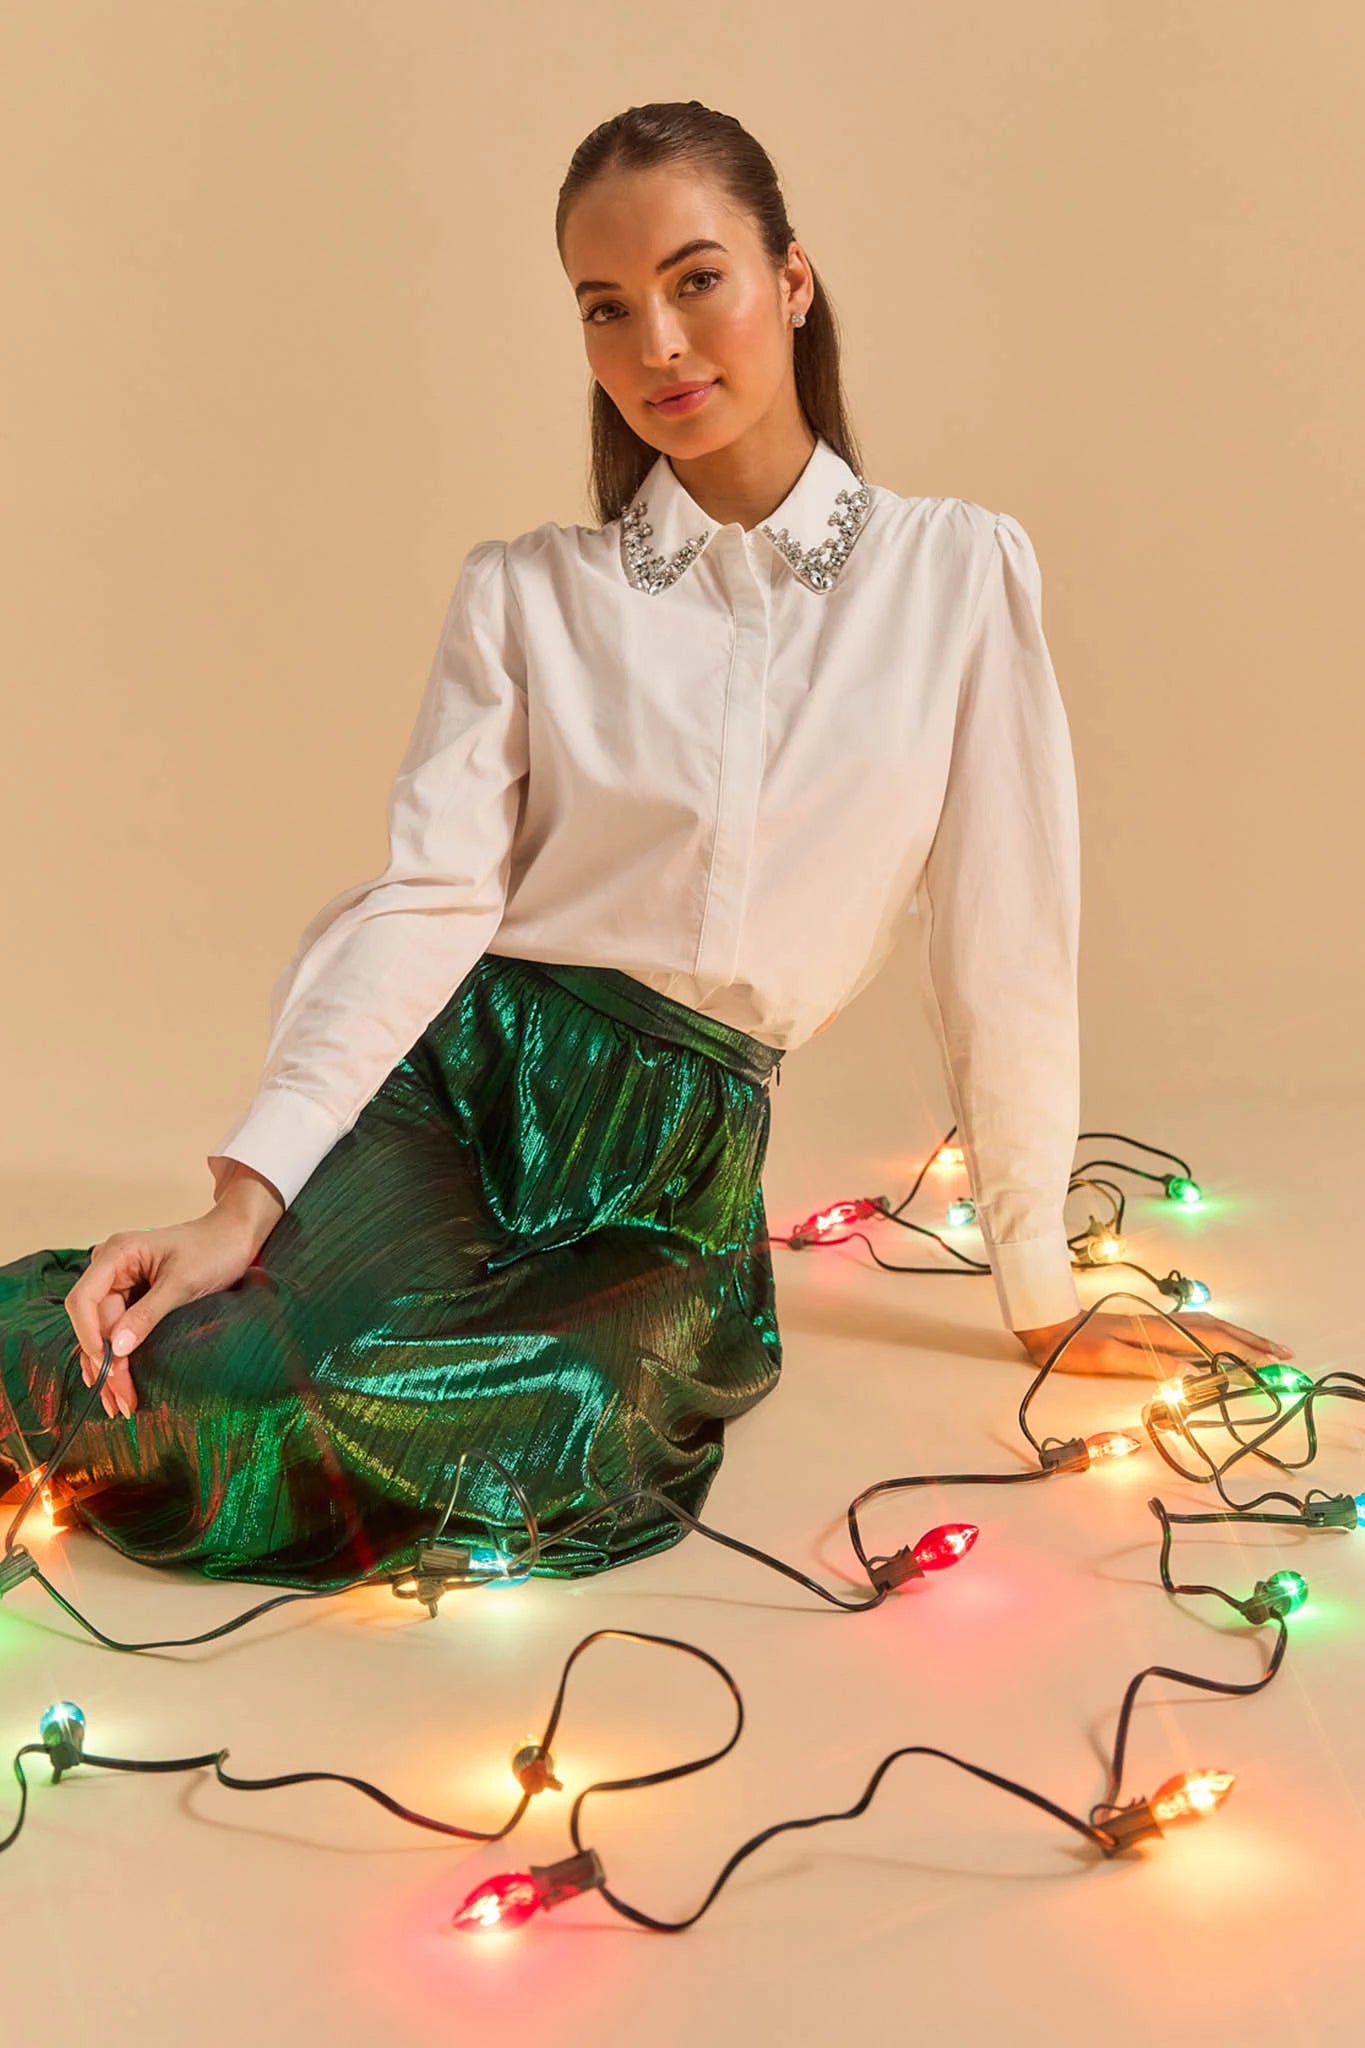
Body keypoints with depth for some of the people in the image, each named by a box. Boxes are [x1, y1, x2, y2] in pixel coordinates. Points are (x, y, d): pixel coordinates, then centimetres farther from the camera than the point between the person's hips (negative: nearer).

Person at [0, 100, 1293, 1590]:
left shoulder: (959, 572, 3)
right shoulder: (525, 593, 5)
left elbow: (1002, 940, 4)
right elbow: (433, 895, -6)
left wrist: (1039, 1287, 9)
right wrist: (245, 1198, -20)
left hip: (684, 1149, 1)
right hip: (460, 1074, -1)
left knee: (569, 1441, -31)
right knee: (219, 1406, -31)